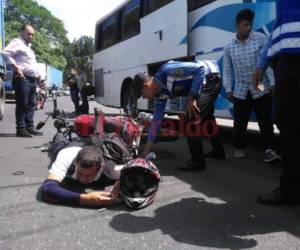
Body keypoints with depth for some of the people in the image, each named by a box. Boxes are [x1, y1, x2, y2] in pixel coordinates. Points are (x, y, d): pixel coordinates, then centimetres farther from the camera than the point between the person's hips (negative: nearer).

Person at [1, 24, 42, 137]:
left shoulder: (28, 46, 25)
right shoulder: (17, 42, -5)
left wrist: (37, 74, 18)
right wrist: (16, 68, -23)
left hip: (32, 79, 9)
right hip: (22, 79, -9)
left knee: (31, 104, 10)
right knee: (22, 105, -7)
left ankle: (30, 127, 16)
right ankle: (21, 129, -2)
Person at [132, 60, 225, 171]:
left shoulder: (167, 71, -25)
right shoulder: (161, 93, 1)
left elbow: (200, 68, -26)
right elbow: (156, 120, 6)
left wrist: (192, 97, -25)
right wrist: (147, 150, 9)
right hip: (205, 82, 10)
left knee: (191, 119, -12)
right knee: (206, 117, 24)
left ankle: (197, 161, 0)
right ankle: (218, 151, 41)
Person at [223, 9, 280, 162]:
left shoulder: (261, 39, -4)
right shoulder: (229, 47, 3)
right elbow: (227, 70, 8)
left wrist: (273, 84, -12)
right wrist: (228, 89, 0)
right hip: (241, 92, 2)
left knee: (265, 121, -2)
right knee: (239, 122, 8)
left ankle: (268, 149, 5)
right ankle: (238, 147, 25)